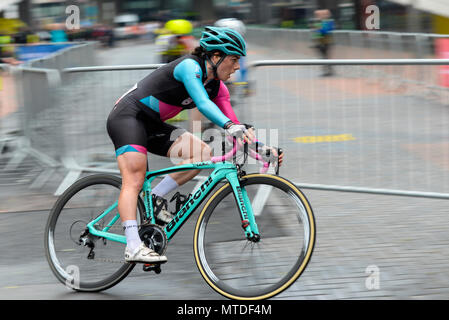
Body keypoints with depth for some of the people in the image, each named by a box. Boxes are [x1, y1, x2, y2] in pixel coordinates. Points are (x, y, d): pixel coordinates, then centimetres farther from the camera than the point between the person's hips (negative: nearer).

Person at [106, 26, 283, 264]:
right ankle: (133, 246, -30)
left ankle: (156, 198, -2)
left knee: (203, 153, -9)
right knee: (134, 180, -21)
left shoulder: (216, 86, 4)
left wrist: (262, 148, -11)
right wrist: (230, 126, -51)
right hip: (127, 116, -8)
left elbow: (233, 125, 2)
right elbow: (203, 103, -37)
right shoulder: (190, 66, -21)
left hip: (152, 125, 8)